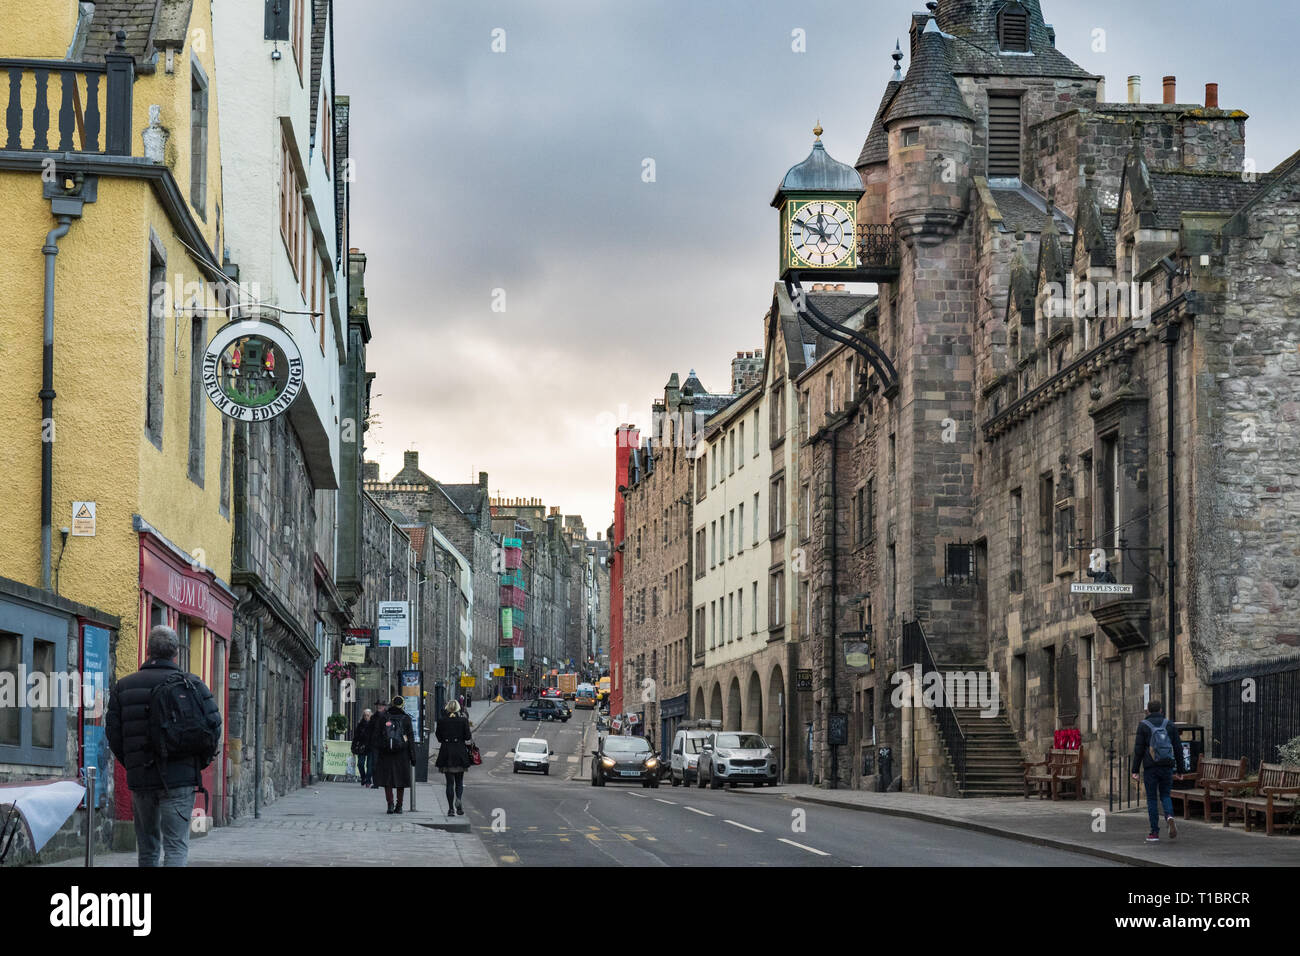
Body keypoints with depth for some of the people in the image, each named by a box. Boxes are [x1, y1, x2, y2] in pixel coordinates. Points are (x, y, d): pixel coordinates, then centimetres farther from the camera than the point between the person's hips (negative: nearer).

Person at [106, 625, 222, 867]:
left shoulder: (123, 687, 6)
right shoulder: (192, 685, -2)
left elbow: (114, 736, 4)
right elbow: (213, 728, -6)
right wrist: (200, 762, 10)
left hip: (140, 777, 3)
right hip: (179, 776, -3)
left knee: (147, 846, 16)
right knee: (176, 846, -5)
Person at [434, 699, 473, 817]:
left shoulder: (441, 720, -2)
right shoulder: (463, 720, -4)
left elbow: (439, 737, 0)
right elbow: (467, 737, -4)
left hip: (446, 752, 0)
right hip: (460, 753, 0)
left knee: (449, 782, 6)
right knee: (459, 781, 11)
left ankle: (451, 808, 3)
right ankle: (458, 799, -16)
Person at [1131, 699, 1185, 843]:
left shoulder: (1143, 726, -3)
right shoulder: (1169, 724, 5)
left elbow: (1138, 749, -6)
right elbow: (1178, 747, 4)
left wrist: (1135, 770, -3)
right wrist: (1180, 768, 10)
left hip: (1150, 768, -2)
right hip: (1167, 767, 2)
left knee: (1152, 799, 5)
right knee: (1165, 796, 15)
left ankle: (1154, 833, 4)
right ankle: (1169, 817, -16)